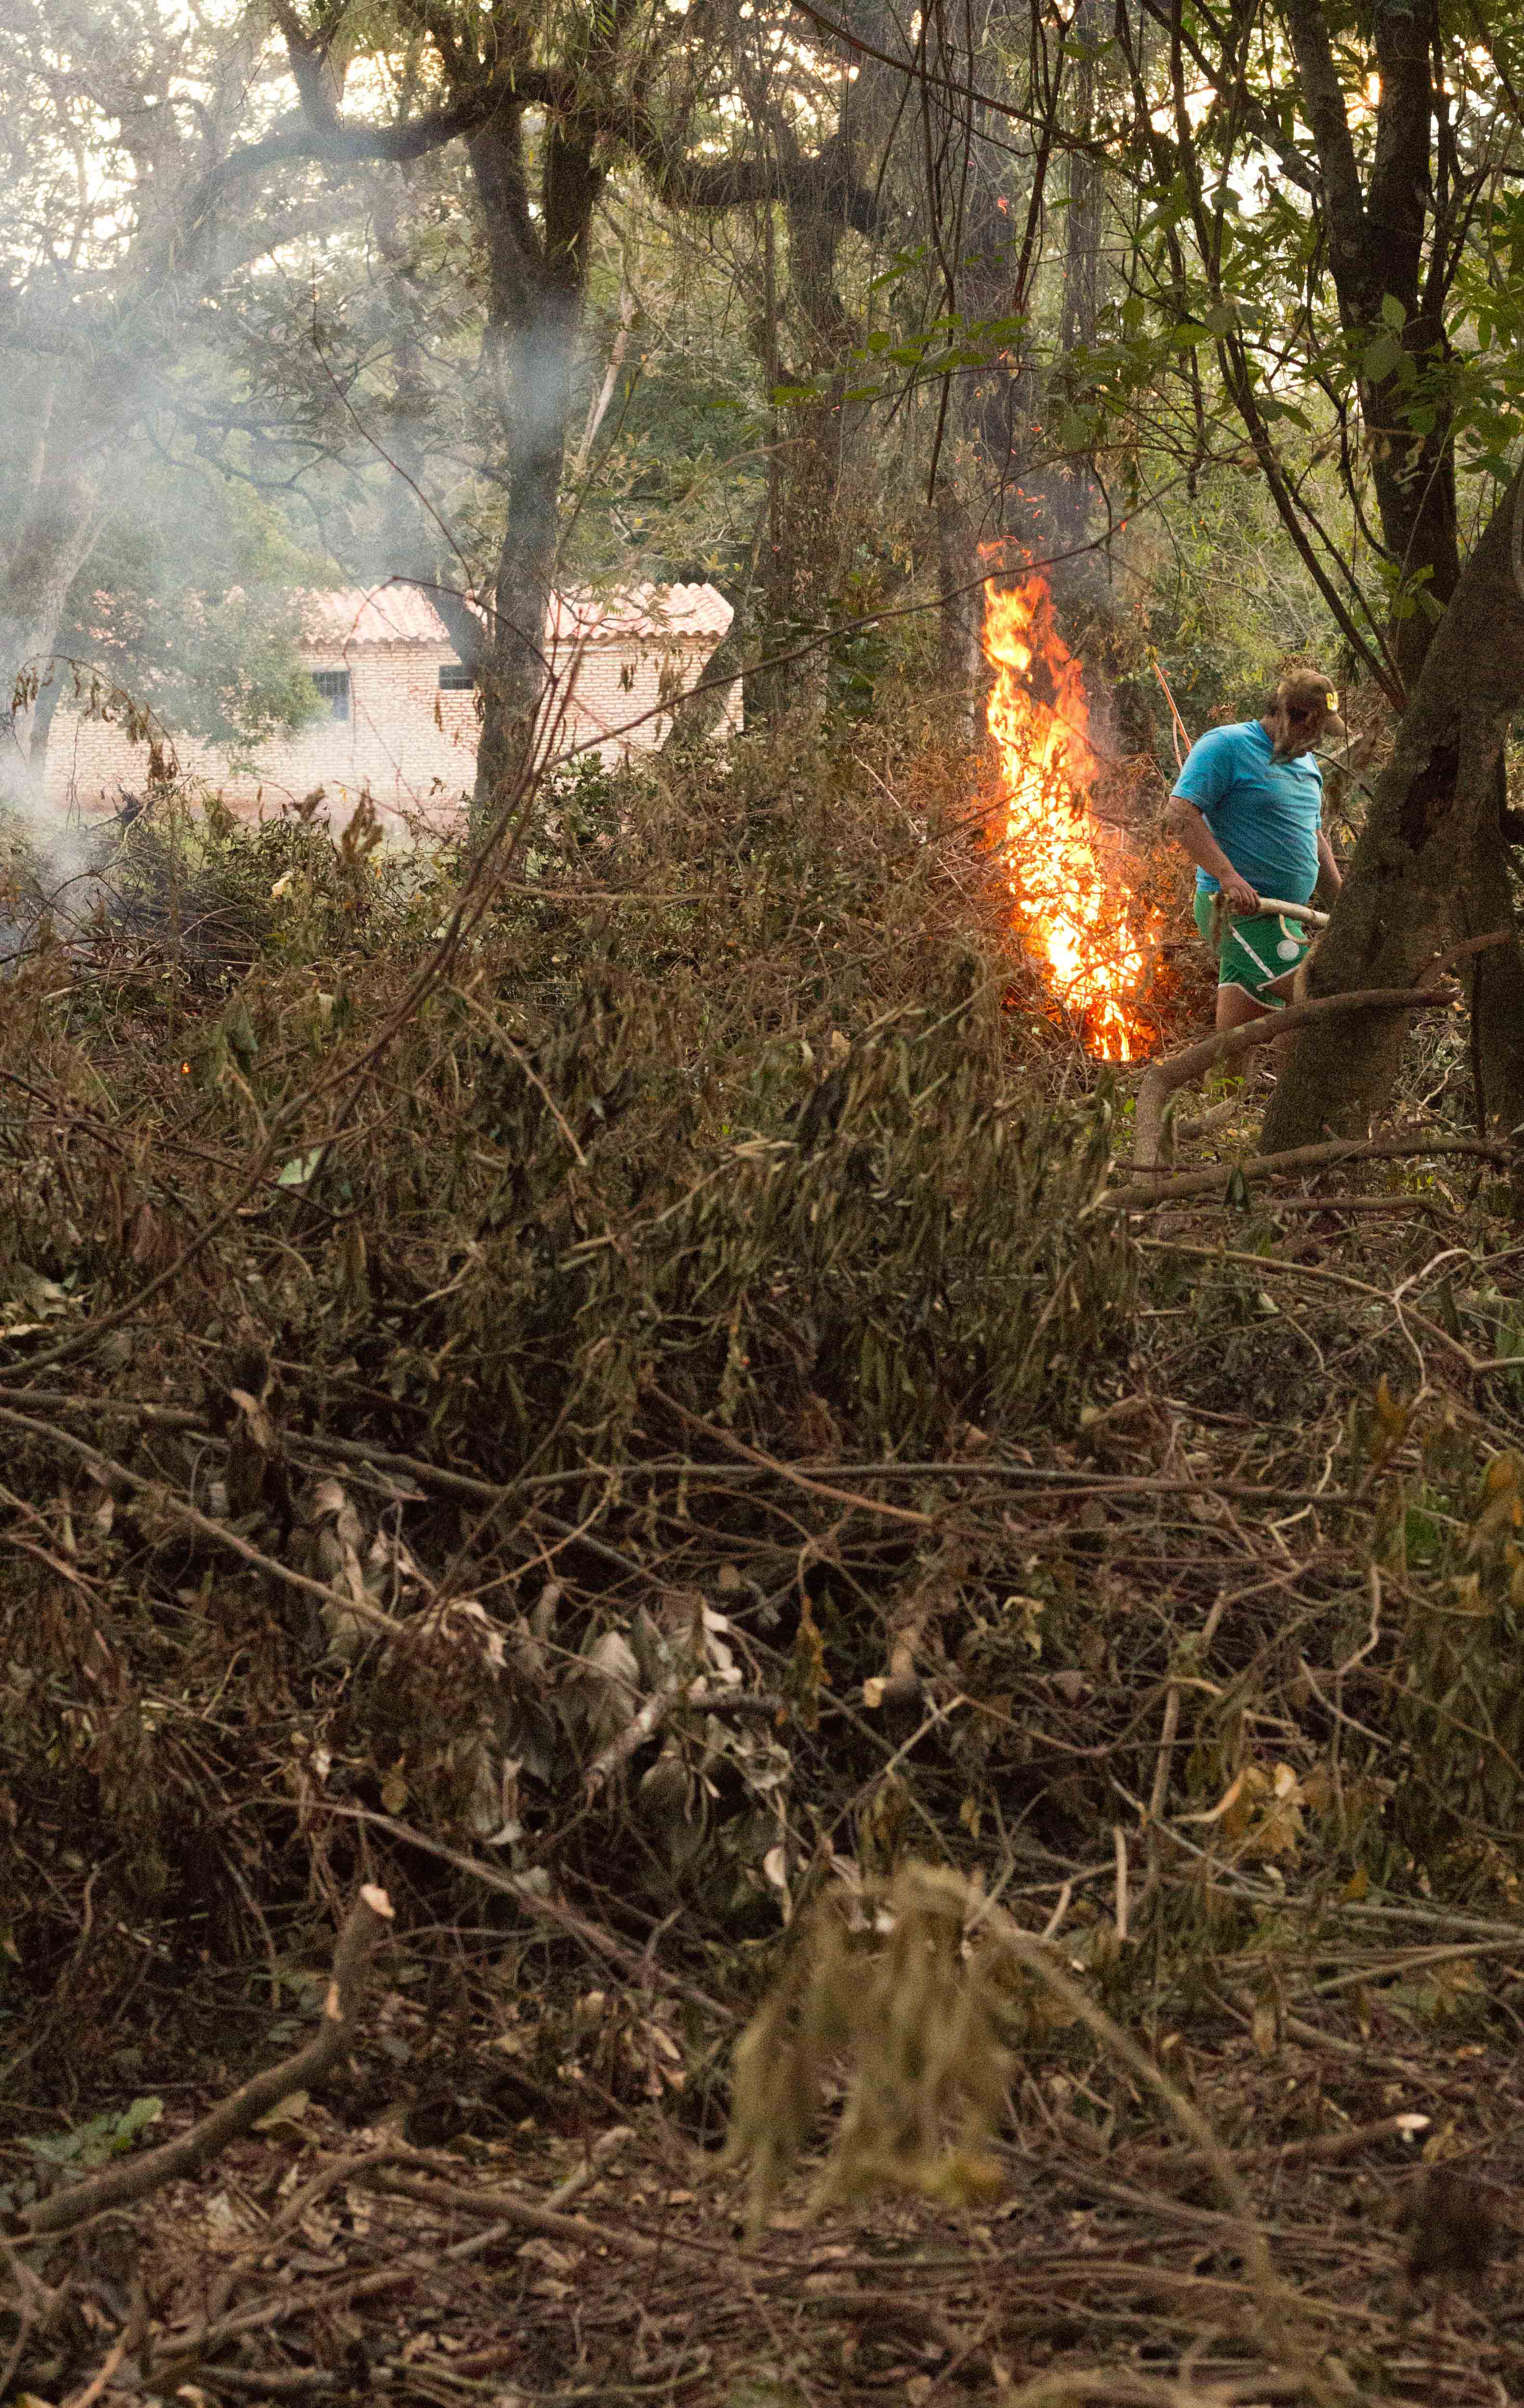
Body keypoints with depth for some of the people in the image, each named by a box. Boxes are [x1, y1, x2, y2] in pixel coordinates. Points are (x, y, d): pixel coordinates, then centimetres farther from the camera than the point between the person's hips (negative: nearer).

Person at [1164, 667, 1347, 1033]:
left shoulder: (1305, 762, 20)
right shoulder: (1226, 745, -9)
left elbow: (1315, 835, 30)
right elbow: (1180, 813, -20)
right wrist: (1229, 876, -30)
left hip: (1284, 917, 9)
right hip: (1240, 909, -9)